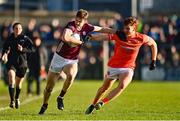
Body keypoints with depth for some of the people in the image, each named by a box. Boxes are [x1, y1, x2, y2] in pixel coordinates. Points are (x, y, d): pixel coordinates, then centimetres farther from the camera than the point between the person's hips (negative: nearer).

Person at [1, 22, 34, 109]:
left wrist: (23, 49, -25)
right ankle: (12, 101, -24)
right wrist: (4, 54, -2)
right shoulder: (10, 39, 2)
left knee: (18, 83, 12)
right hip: (11, 62, 0)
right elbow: (5, 47, 17)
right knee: (11, 79, -22)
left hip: (22, 63, 0)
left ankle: (17, 98, 40)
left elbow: (31, 49, -11)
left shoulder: (25, 39, -5)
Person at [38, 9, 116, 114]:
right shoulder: (71, 26, -22)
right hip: (59, 58, -2)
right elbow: (65, 38, -42)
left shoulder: (86, 27, -6)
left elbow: (102, 29, 9)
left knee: (71, 75, -32)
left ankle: (61, 98, -11)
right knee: (49, 86, 6)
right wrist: (81, 41, -29)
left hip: (72, 61, 2)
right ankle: (44, 105, 32)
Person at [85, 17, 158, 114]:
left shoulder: (141, 38, -12)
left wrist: (153, 61, 4)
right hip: (113, 66, 1)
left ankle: (102, 102, -23)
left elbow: (153, 44, 4)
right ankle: (93, 105, 36)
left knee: (122, 86, -28)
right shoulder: (118, 35, -14)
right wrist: (91, 36, -39)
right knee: (105, 88, 14)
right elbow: (104, 37, -21)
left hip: (128, 68, -1)